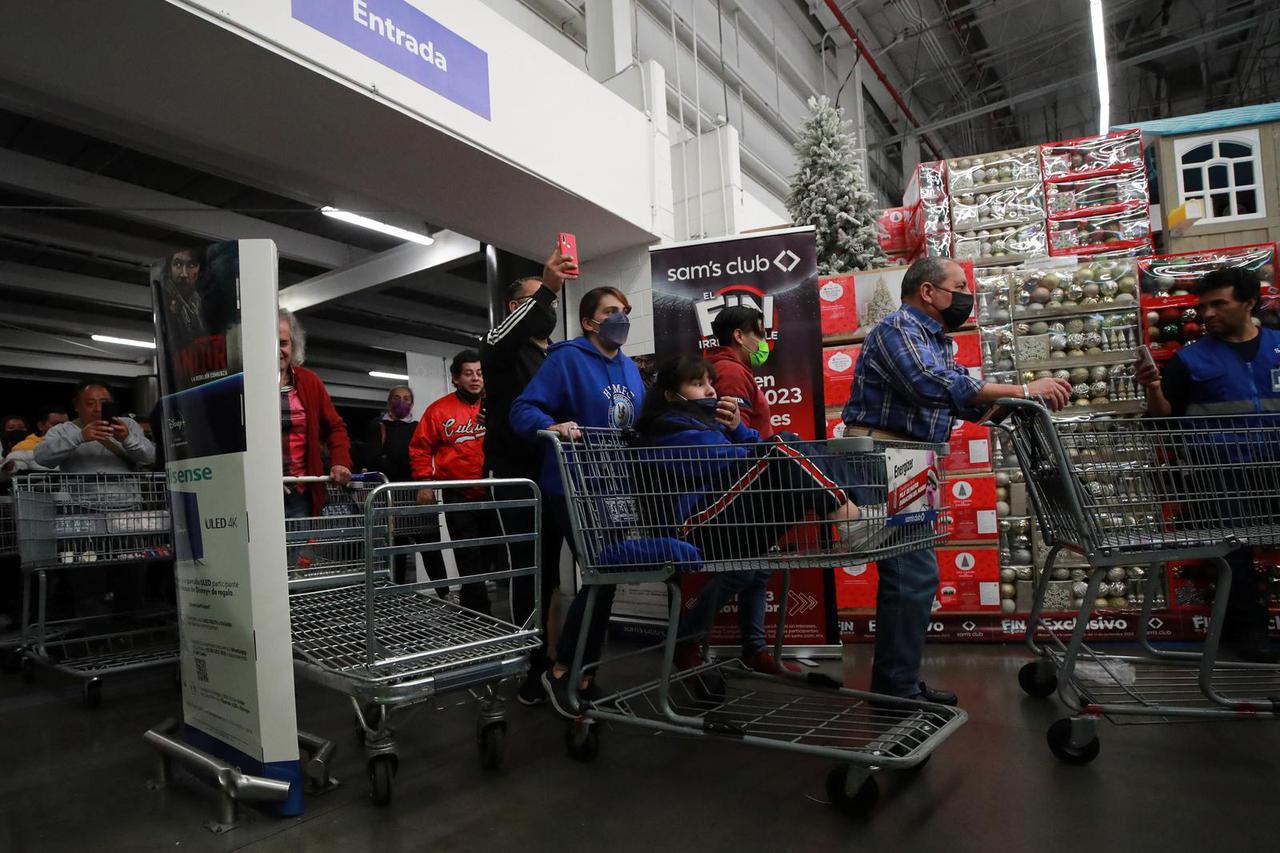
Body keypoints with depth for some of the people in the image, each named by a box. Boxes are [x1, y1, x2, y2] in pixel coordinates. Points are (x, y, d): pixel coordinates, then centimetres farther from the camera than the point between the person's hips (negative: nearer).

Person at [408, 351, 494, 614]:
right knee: (469, 558, -2)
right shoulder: (440, 409, -2)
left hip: (492, 494, 3)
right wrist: (424, 482, -3)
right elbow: (420, 448, 4)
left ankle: (471, 605, 29)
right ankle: (478, 613, 5)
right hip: (458, 496, -3)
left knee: (487, 554, 12)